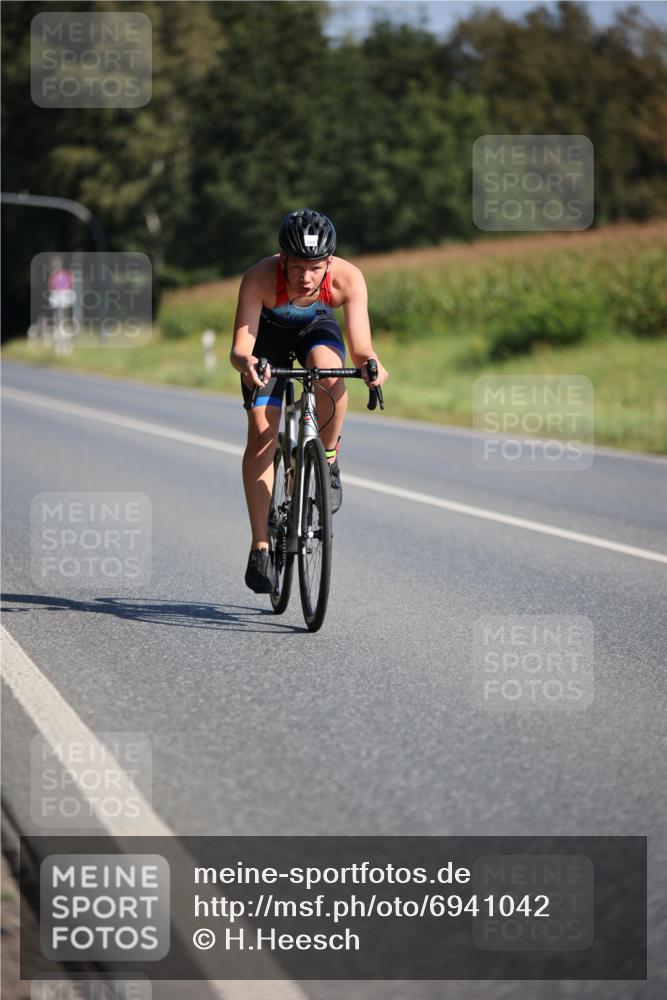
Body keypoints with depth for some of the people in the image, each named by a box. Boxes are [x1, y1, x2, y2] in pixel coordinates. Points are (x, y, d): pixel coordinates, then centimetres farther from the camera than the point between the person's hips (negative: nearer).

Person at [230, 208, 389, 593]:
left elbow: (361, 349, -34)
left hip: (318, 328, 0)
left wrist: (370, 365, -57)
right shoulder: (260, 278, -37)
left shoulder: (348, 278, -34)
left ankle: (328, 462, -11)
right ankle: (260, 547, -4)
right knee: (261, 435, -12)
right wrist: (246, 363, -62)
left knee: (327, 369, -36)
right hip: (269, 331, 0)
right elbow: (240, 347, -39)